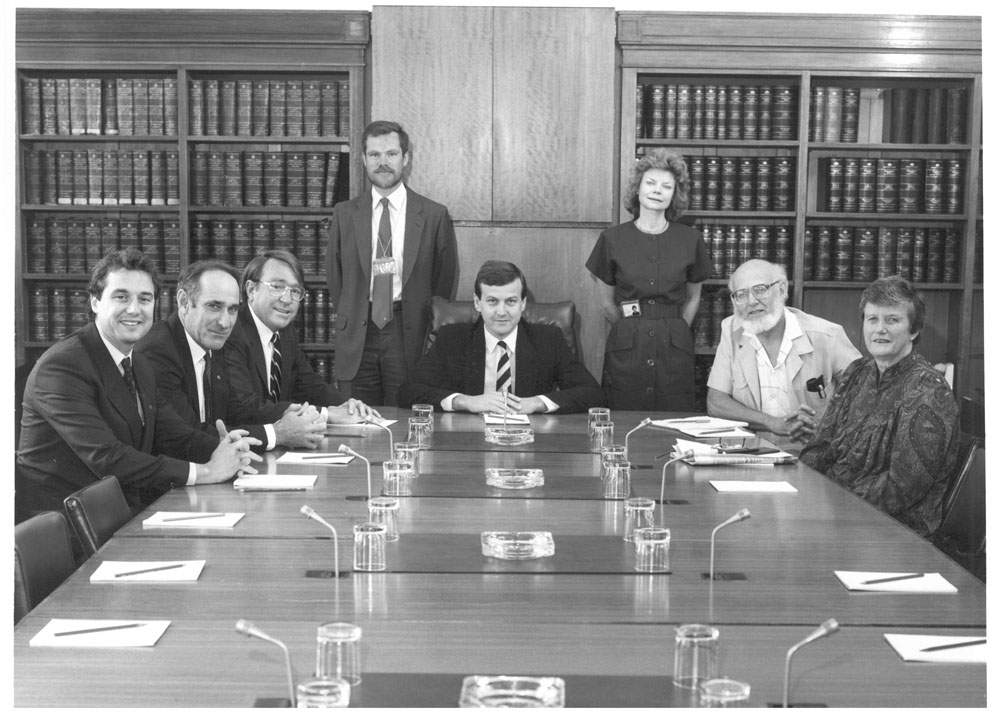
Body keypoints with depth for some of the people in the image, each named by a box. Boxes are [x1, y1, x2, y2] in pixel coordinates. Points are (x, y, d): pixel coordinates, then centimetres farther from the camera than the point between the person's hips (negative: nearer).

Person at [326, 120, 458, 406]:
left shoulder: (434, 215, 1)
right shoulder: (345, 214, 7)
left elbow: (446, 277, 7)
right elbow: (334, 274, 14)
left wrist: (430, 327, 4)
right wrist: (347, 319, 9)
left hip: (409, 336, -2)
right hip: (357, 337, 2)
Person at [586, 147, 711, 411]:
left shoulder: (690, 239, 4)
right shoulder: (612, 239, 1)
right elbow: (607, 302, 9)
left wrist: (674, 330, 10)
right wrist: (631, 330, 10)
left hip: (674, 348, 1)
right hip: (626, 349, -1)